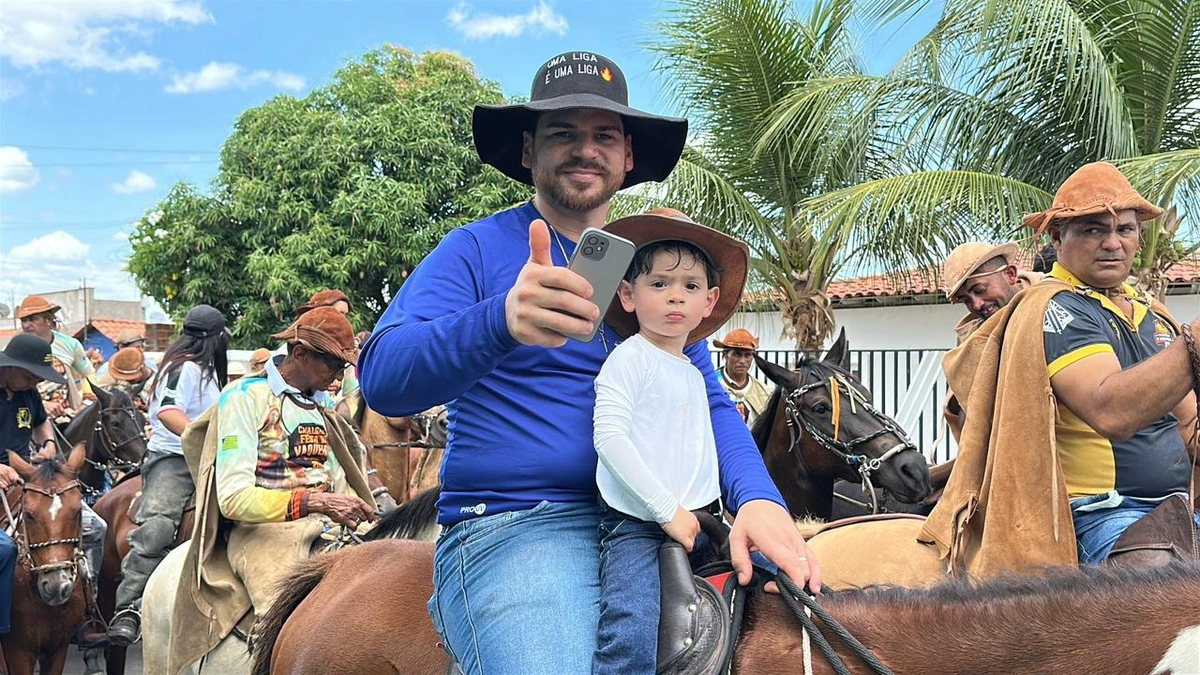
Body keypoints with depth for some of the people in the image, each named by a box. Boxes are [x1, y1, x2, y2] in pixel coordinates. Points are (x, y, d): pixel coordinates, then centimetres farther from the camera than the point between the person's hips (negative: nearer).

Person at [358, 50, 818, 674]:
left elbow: (709, 401, 9)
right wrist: (503, 320, -36)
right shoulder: (475, 250, 1)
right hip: (510, 525, -5)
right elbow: (382, 377, -15)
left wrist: (758, 499, -13)